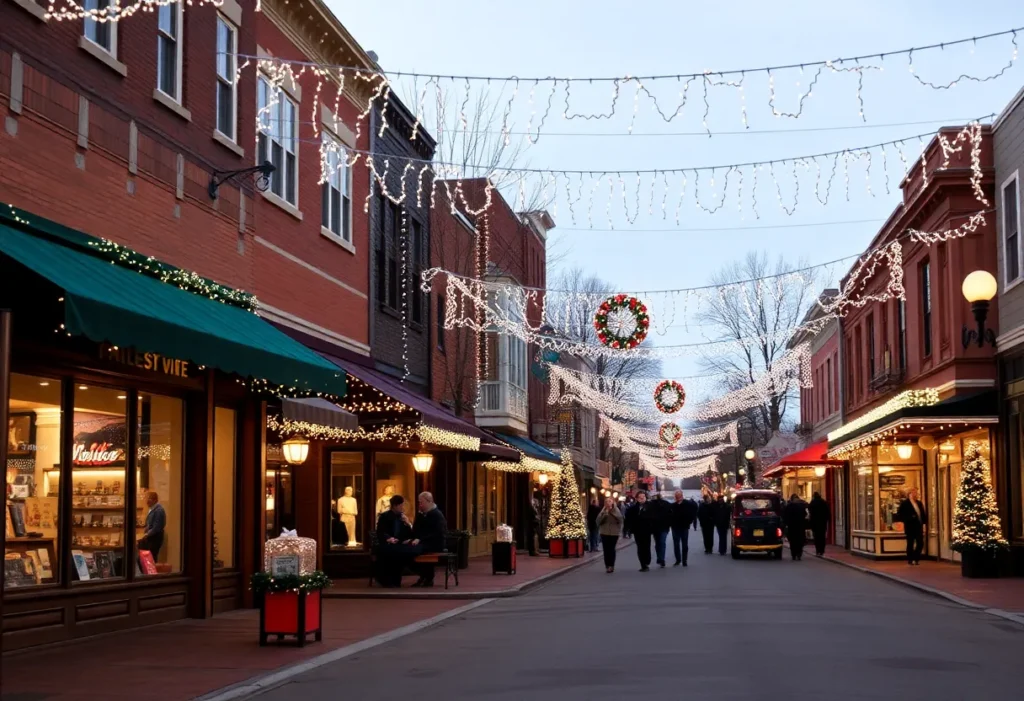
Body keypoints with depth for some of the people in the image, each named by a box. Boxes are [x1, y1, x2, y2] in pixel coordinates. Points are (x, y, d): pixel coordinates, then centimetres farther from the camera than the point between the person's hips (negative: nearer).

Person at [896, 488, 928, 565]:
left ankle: (916, 558, 15)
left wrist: (924, 522, 1)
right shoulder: (904, 503, -5)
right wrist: (908, 519, -18)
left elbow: (923, 514, 16)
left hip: (919, 526, 5)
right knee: (910, 544, 1)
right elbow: (899, 515, -10)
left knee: (920, 543, 1)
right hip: (910, 527, -5)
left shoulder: (919, 503, 15)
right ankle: (910, 559, 11)